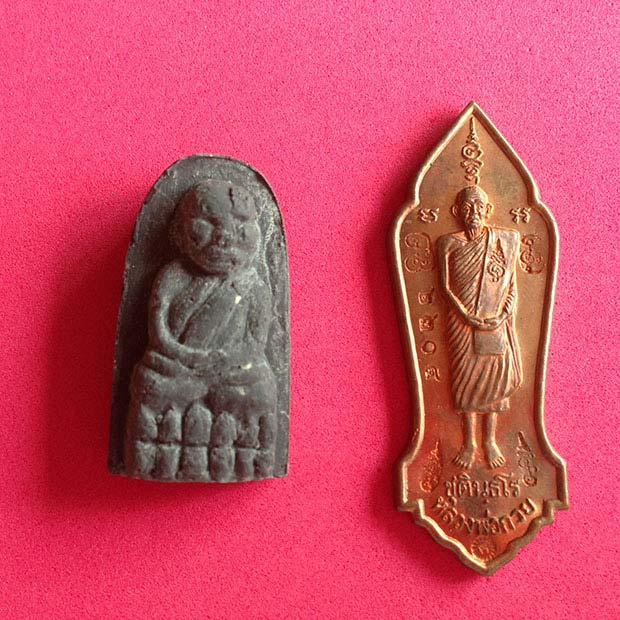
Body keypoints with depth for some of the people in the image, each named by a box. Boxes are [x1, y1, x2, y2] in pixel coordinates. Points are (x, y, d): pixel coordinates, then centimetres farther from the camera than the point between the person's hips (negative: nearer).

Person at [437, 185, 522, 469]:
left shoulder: (506, 239, 4)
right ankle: (468, 442, 17)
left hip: (497, 322, 1)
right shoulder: (448, 243, 0)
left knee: (495, 376, 5)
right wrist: (469, 317, -14)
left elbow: (512, 285, 4)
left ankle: (490, 440, 22)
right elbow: (446, 287, -3)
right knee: (466, 379, 4)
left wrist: (503, 316, -11)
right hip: (463, 323, -1)